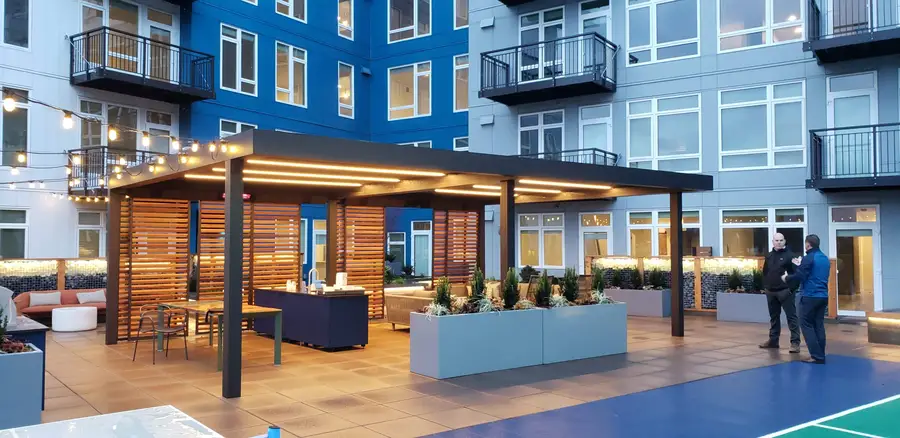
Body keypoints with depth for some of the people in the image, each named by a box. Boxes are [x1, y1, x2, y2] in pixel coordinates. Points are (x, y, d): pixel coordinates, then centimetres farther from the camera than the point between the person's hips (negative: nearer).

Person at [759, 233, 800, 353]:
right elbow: (765, 272, 19)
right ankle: (773, 340, 23)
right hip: (771, 291, 6)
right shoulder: (769, 256, 12)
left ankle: (795, 342, -4)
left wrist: (792, 287, -17)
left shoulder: (788, 255, -7)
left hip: (785, 291, -6)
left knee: (791, 316, -5)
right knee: (773, 317, 14)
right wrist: (766, 285, 10)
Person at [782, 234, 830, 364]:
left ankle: (816, 356, -5)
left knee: (806, 325, -1)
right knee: (819, 325, 11)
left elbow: (799, 276, -18)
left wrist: (786, 278, -1)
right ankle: (820, 355, 11)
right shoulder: (825, 258, 14)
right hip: (823, 296, 8)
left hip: (810, 297, -8)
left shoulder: (809, 258, -12)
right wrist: (800, 266, 30)